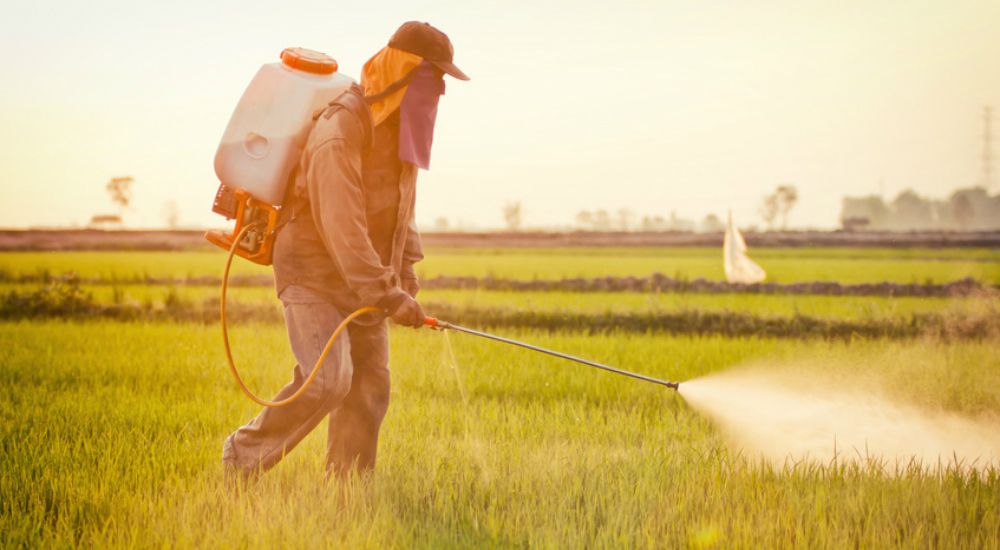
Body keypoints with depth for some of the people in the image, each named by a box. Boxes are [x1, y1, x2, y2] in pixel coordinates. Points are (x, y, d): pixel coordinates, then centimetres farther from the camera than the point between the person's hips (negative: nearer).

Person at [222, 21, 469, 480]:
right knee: (325, 381, -20)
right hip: (314, 276, -9)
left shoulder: (402, 127, 7)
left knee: (369, 387, 5)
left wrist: (405, 270, 12)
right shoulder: (340, 131, -22)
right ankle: (244, 455, -3)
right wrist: (386, 295, -28)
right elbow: (340, 227, -27)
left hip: (361, 282, 9)